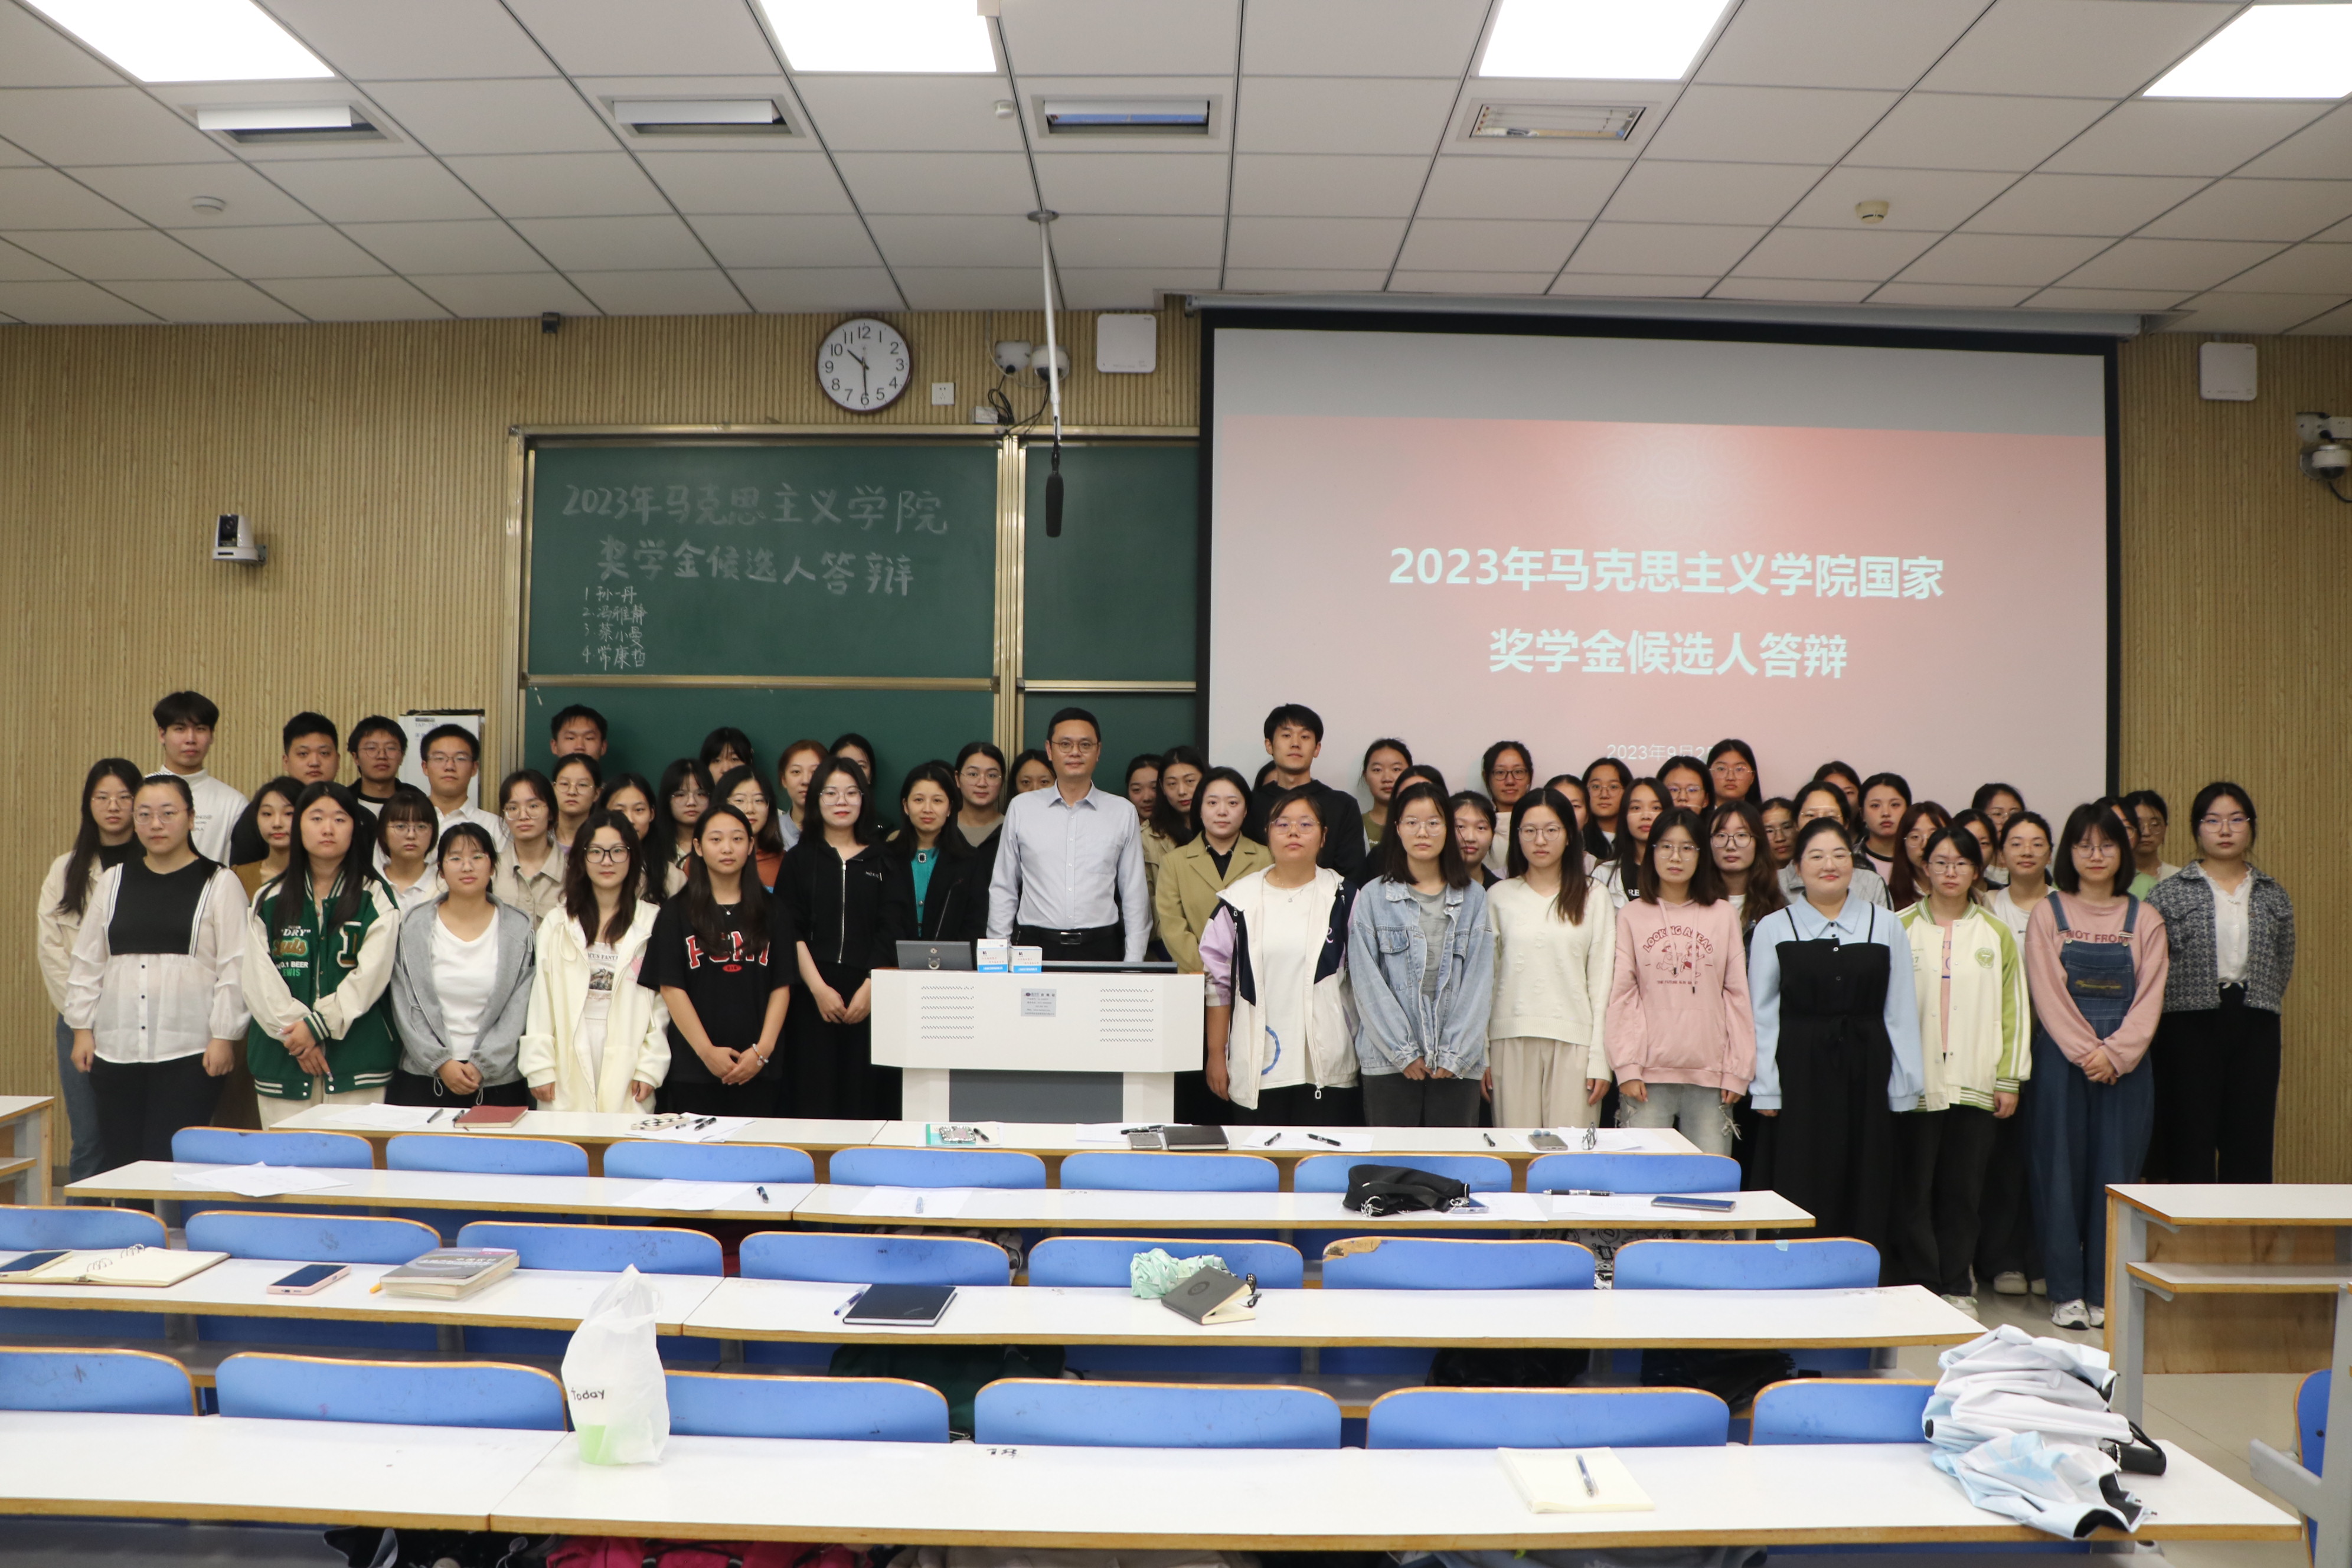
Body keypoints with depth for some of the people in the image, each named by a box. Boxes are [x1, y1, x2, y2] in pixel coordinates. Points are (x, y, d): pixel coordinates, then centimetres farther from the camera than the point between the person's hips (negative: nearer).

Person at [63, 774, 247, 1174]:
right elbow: (86, 961, 16)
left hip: (189, 1053, -4)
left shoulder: (219, 884, -1)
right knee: (118, 1160, 6)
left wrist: (224, 1036, -7)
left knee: (171, 1163, -5)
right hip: (116, 1049, 4)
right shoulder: (113, 881, 12)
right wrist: (82, 1029, 11)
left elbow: (234, 967, -3)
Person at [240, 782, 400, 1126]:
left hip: (357, 1058, -2)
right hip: (281, 1059, 2)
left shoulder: (375, 898, 5)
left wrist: (318, 1024, -11)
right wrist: (293, 1032, -9)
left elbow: (370, 975, -5)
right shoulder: (269, 900, 12)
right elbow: (258, 979, 2)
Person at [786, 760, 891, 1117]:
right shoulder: (799, 859, 10)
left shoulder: (883, 860, 9)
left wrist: (871, 988, -10)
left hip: (871, 996, 0)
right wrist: (819, 989, -9)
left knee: (867, 1095, -2)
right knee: (814, 1098, -2)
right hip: (814, 997, 0)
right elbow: (792, 933, 2)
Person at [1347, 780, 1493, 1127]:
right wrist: (1404, 1052, -8)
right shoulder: (1373, 897, 3)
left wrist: (1455, 1054, -5)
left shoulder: (1474, 897, 8)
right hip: (1388, 1059, -1)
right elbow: (1367, 981, -2)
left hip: (1459, 1062, 1)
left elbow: (1480, 979, 3)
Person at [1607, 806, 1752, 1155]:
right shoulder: (1631, 915, 7)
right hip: (1648, 1072, -1)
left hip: (1710, 1073, 1)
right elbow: (1621, 996, 3)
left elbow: (1737, 995, 8)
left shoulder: (1724, 915, 10)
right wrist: (1626, 1067, -5)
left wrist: (1737, 1070, 3)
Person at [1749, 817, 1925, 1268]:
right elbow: (1762, 1015, 3)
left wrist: (1904, 1083, 2)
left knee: (1866, 1193, 5)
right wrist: (1766, 1089, -2)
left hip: (1866, 1069, 2)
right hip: (1801, 1073, -1)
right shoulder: (1773, 929, 4)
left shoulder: (1885, 926, 8)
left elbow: (1901, 1010, 7)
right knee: (1805, 1192, 0)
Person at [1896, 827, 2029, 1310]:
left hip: (1975, 1083, 1)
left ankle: (1956, 1288, 17)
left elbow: (2014, 1010, 8)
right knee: (1914, 1188, 1)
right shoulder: (1900, 928, 3)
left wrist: (2009, 1079, 2)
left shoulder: (1996, 934, 8)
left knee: (1964, 1189, 6)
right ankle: (1921, 1285, 10)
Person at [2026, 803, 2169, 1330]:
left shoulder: (2144, 920, 7)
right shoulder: (2048, 914, 3)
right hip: (2062, 1058, -1)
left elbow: (2150, 996, 0)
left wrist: (2115, 1053, -12)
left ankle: (2105, 1292, 11)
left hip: (2127, 1061, 1)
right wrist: (2085, 1052, -13)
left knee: (2116, 1172, 2)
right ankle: (2066, 1292, 7)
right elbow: (2047, 994, -3)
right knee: (2062, 1169, 0)